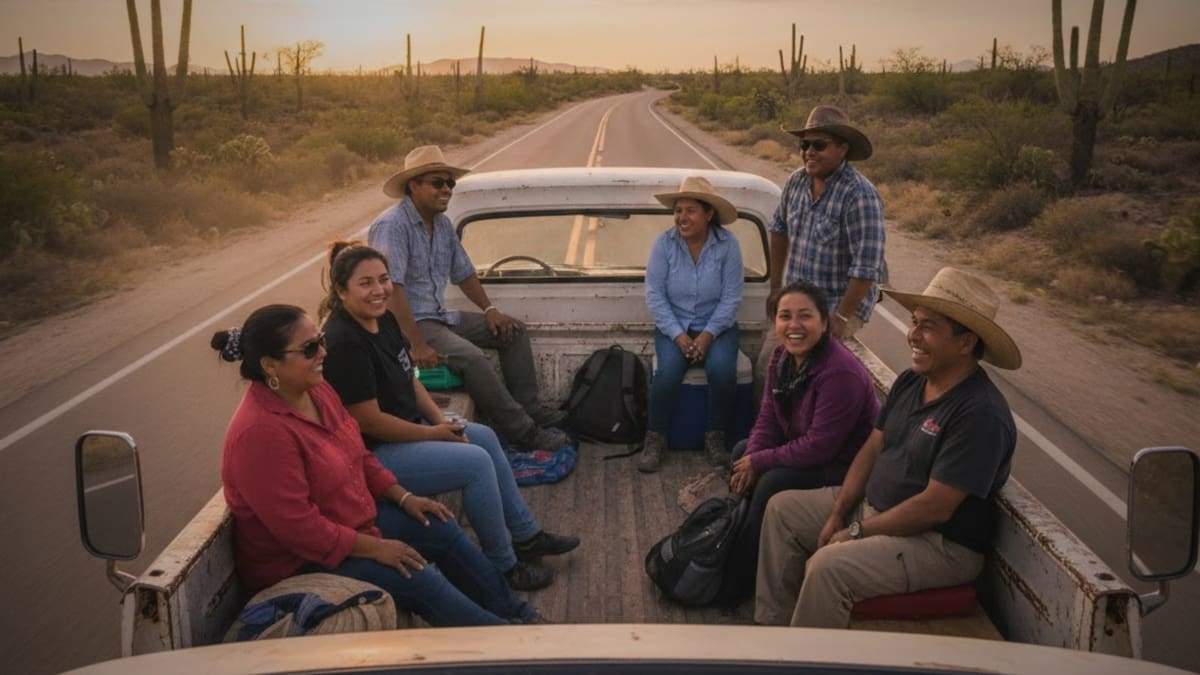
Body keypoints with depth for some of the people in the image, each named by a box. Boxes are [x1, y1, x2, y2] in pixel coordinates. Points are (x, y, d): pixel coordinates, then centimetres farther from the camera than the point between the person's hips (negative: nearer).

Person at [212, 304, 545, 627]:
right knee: (417, 579, -16)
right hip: (300, 563, -9)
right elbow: (298, 527, -29)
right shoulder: (259, 432, -31)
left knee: (442, 529, 6)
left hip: (352, 520, 10)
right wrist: (375, 548, -21)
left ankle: (514, 613, 20)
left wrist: (403, 496, 3)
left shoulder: (315, 390, -2)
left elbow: (357, 455, 12)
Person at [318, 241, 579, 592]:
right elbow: (370, 422, -25)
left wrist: (441, 419, -1)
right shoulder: (344, 343, -27)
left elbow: (409, 378, 13)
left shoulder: (384, 319, 2)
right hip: (371, 454, -10)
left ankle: (525, 536, 26)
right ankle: (503, 567, 2)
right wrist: (433, 434, -14)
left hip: (407, 426, 10)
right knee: (477, 462, -15)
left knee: (485, 437, 12)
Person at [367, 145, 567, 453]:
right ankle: (522, 432, -21)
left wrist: (489, 309, 6)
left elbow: (464, 273, 20)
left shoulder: (442, 223, 10)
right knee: (470, 356, -30)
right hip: (410, 323, -10)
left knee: (514, 330, 5)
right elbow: (391, 289, -28)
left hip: (440, 316, 10)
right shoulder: (392, 226, -19)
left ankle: (527, 408, 5)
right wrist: (417, 345, -33)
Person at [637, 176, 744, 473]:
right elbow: (654, 295, -9)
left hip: (716, 326, 0)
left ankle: (715, 436, -5)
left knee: (723, 370, -27)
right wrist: (678, 335, -17)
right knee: (668, 371, -27)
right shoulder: (664, 243, -7)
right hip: (673, 325, 0)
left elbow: (731, 298, -9)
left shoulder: (728, 245, -8)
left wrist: (708, 335, -19)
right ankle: (655, 438, -8)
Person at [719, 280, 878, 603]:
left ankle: (736, 583, -9)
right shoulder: (782, 356, -4)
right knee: (742, 450, 4)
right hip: (804, 450, 9)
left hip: (846, 466, -9)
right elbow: (768, 418, 2)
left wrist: (760, 462, -20)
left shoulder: (840, 373, -31)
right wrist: (750, 459, -16)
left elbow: (819, 447, -29)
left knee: (772, 484, -24)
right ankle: (738, 538, 17)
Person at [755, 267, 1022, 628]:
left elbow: (934, 507, -27)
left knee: (828, 565, -30)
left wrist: (858, 531, -18)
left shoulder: (981, 414, -25)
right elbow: (872, 449, 7)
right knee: (782, 508, 10)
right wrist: (837, 515, -3)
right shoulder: (909, 382, 3)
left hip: (940, 543, -9)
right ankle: (772, 625, 14)